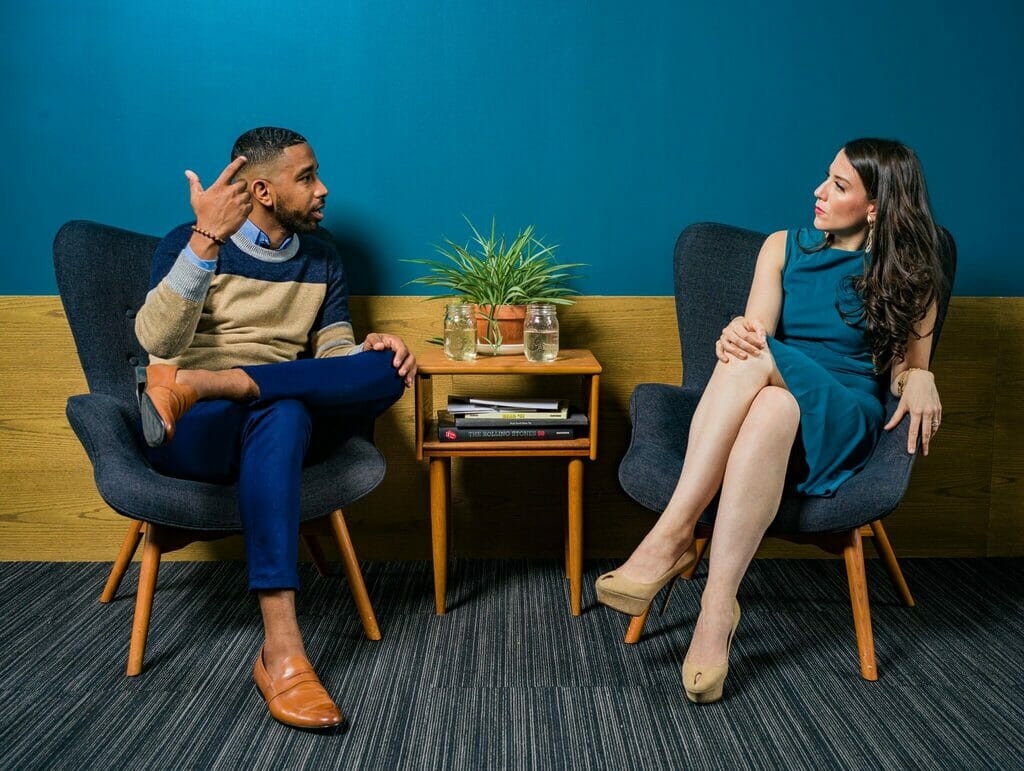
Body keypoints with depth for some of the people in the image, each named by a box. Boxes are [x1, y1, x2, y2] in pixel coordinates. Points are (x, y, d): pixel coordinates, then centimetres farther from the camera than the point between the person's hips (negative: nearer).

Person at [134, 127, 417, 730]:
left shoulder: (321, 260, 16)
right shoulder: (190, 243, 2)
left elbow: (332, 352, 10)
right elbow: (158, 341, -14)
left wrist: (369, 350, -15)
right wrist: (207, 238, -25)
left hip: (277, 426, 4)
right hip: (191, 434, -4)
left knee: (388, 370, -24)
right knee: (281, 411, -40)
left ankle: (196, 383, -33)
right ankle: (281, 651, -46)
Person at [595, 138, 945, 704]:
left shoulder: (907, 276, 11)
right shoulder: (785, 248, 15)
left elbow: (907, 370, 12)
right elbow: (757, 328, 0)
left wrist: (919, 379, -13)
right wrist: (739, 334, -25)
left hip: (842, 423, -2)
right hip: (770, 402, 2)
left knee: (767, 385, -37)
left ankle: (673, 536, -38)